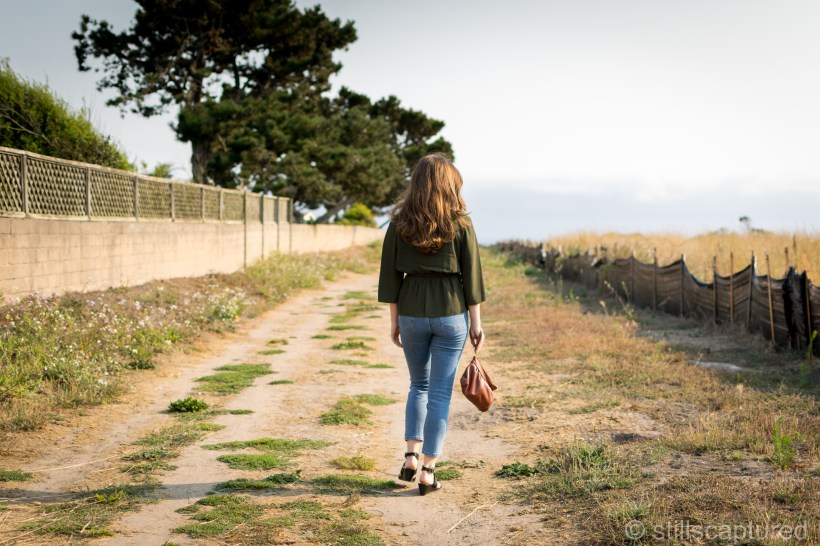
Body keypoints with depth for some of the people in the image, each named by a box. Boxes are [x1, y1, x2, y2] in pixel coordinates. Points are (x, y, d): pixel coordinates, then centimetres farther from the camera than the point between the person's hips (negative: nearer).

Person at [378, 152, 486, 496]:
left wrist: (394, 320, 10)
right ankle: (428, 472, 6)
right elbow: (472, 276, -4)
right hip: (450, 314, -2)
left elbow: (389, 275, 2)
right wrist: (476, 323, 3)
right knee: (440, 393, 5)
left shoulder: (400, 223, 0)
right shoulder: (460, 224, -5)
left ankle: (411, 457, 14)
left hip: (412, 313, 2)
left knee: (419, 385, 22)